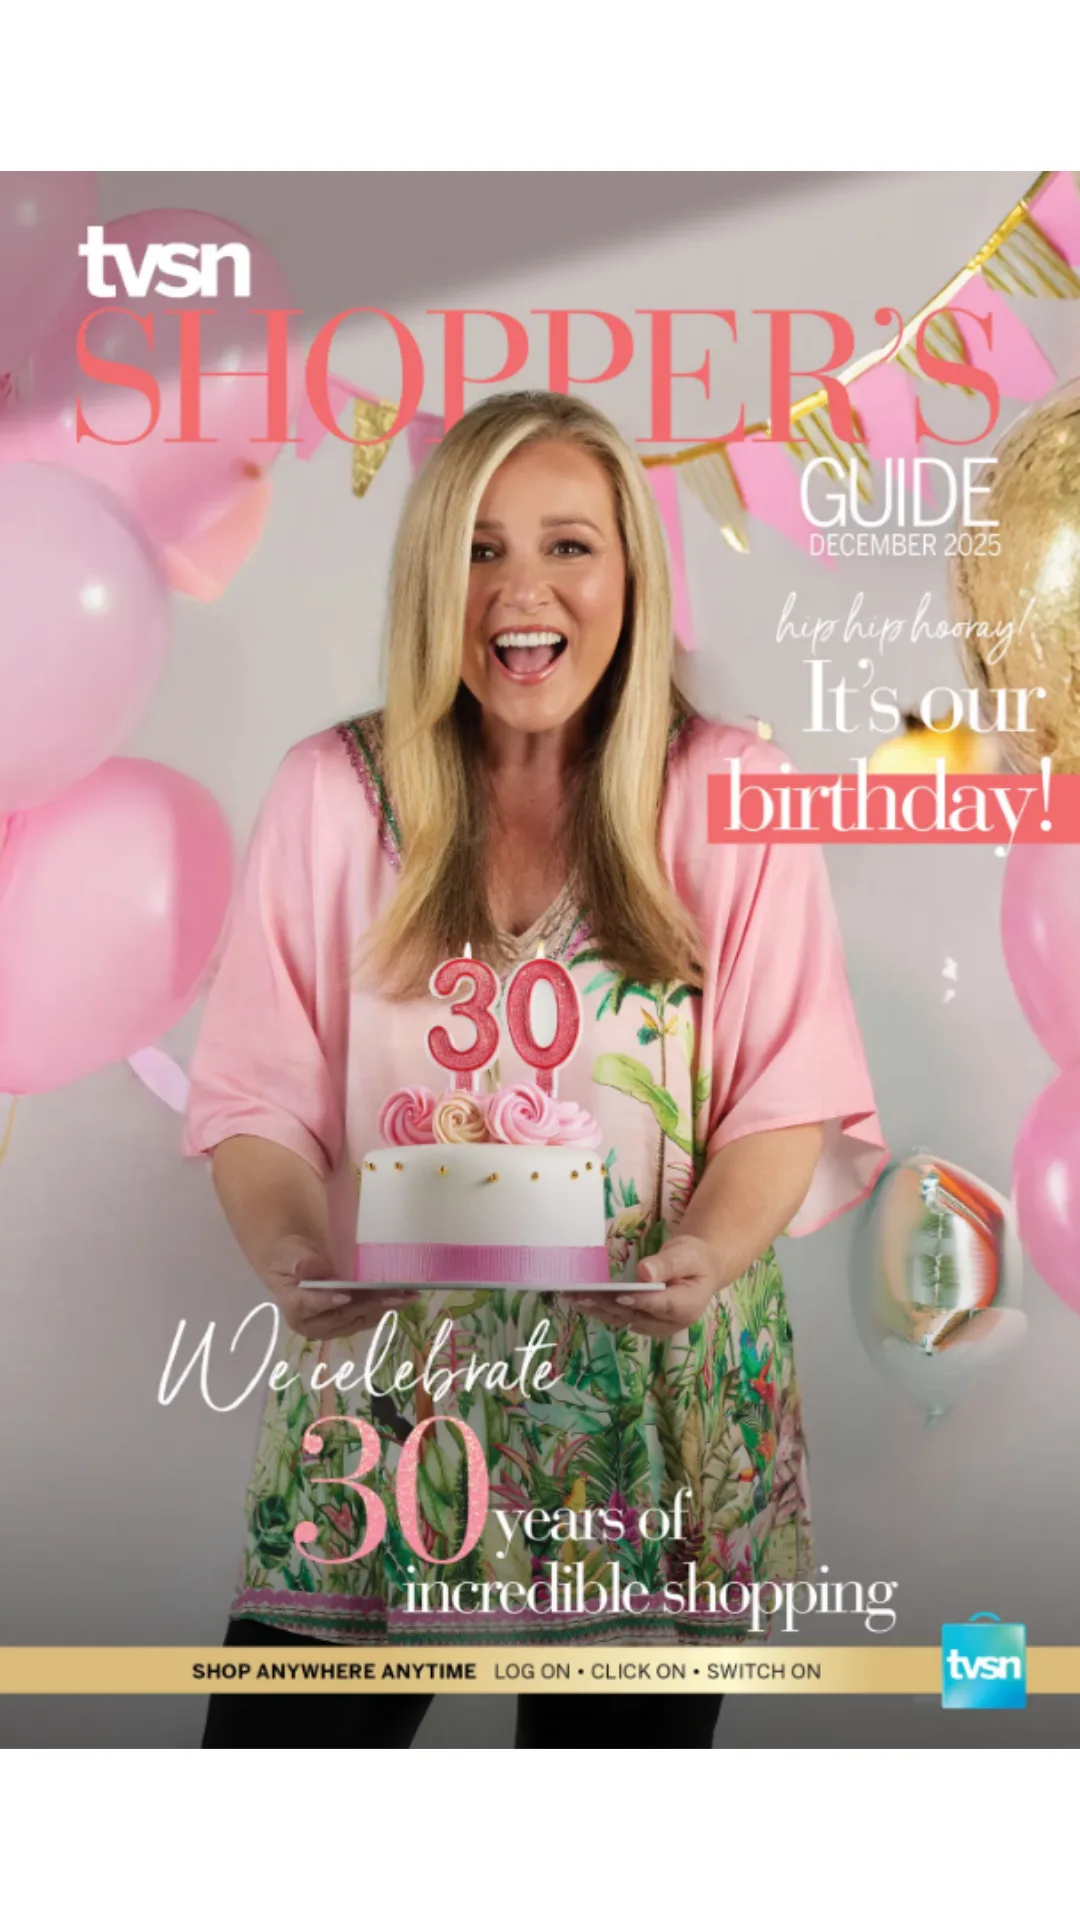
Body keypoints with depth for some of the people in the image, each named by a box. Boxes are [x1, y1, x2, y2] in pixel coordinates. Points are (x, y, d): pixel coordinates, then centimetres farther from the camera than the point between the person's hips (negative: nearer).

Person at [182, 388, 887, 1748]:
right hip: (378, 1382, 1)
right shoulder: (333, 792, 1)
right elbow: (259, 1092, 1)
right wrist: (291, 1252, -17)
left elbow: (789, 1092, 0)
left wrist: (711, 1254, -18)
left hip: (657, 1396, 0)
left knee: (623, 1736, 12)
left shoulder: (731, 795, -1)